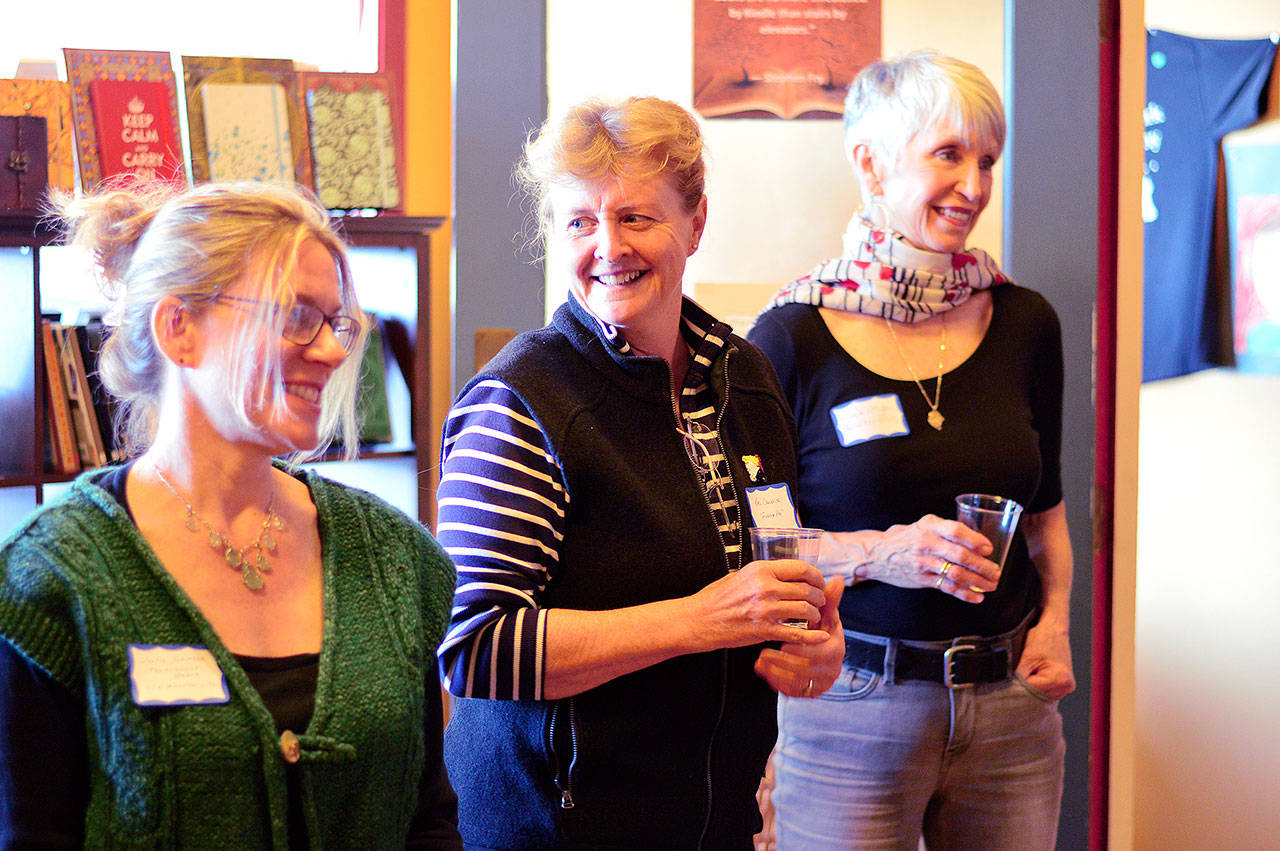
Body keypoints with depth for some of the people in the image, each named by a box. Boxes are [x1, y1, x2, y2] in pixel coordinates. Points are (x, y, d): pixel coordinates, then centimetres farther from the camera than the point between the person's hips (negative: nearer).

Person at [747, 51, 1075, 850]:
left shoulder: (1025, 323, 5)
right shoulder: (792, 338, -7)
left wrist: (1055, 619, 1)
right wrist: (877, 553, -19)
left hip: (1010, 708, 4)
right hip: (851, 711, -3)